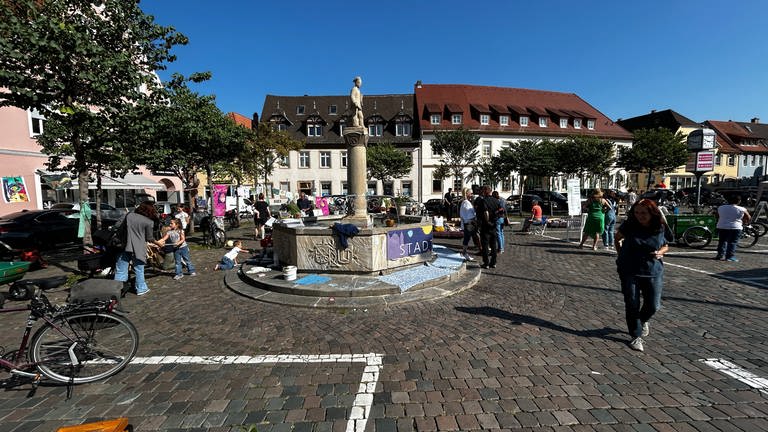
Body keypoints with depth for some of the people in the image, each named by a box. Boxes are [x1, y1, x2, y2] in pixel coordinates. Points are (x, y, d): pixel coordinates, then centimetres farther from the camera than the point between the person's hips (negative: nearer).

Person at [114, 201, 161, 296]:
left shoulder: (129, 215, 3)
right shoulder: (149, 222, -8)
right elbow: (149, 238, -1)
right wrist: (158, 243, 15)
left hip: (125, 246, 3)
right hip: (138, 248, -3)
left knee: (120, 270, 9)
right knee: (139, 269, 11)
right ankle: (141, 288, 21)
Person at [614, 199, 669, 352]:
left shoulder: (660, 228, -3)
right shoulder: (629, 226, -7)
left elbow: (666, 246, 13)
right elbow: (617, 239, 10)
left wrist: (661, 252, -8)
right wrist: (621, 255, 3)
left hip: (653, 272, 1)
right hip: (629, 272, -1)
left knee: (653, 305, 3)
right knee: (632, 305, 1)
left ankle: (643, 321, 38)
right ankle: (636, 336, 16)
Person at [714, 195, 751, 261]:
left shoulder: (720, 208, 2)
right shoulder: (741, 209, -6)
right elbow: (749, 218, 5)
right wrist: (743, 223, 22)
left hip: (721, 227, 3)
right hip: (735, 228, -3)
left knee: (722, 241, 12)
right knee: (732, 243, 3)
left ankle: (720, 255, 12)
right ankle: (730, 256, 2)